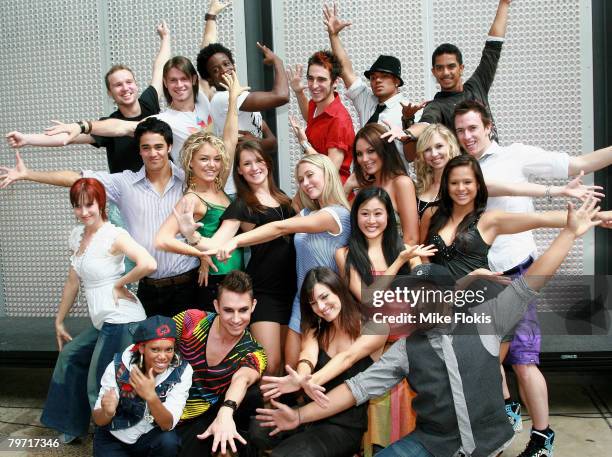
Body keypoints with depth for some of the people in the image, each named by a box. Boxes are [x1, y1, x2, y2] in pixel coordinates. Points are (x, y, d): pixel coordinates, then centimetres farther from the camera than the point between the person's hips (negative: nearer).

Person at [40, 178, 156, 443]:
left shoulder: (114, 236, -14)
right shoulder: (77, 235, 10)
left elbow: (148, 264, -30)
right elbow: (73, 283, 16)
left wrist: (119, 284, -16)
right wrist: (59, 322, 19)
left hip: (121, 320, -9)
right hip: (103, 322, 9)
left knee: (100, 386, -2)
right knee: (69, 355, 24)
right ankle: (72, 426, 40)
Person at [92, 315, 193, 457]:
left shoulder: (182, 371, -20)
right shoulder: (118, 367, -21)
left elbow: (168, 425, -24)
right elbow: (98, 420, -15)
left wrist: (151, 397, -43)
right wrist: (107, 412, -39)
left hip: (151, 436, 0)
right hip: (113, 438, 0)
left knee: (169, 442, -29)